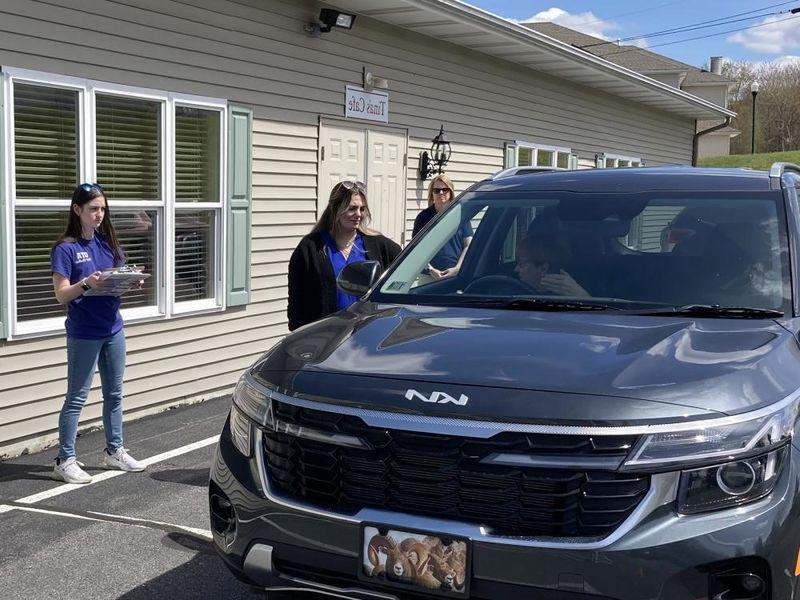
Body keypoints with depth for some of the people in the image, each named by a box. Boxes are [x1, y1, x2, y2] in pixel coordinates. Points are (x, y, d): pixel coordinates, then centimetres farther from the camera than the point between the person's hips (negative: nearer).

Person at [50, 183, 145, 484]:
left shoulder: (108, 243, 9)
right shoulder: (65, 248, -9)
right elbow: (62, 295, -12)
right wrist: (87, 283, -30)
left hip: (113, 329, 6)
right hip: (84, 333, -6)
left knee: (114, 393, 14)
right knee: (76, 397, -1)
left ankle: (115, 451, 26)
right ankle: (65, 461, 6)